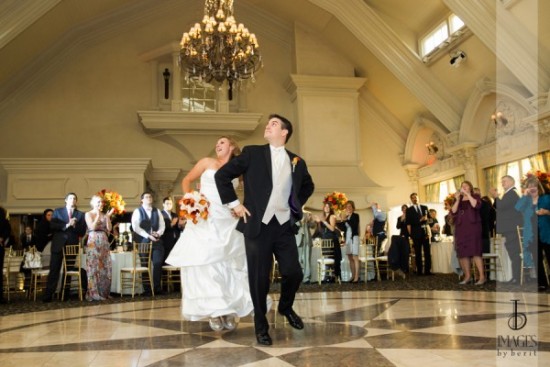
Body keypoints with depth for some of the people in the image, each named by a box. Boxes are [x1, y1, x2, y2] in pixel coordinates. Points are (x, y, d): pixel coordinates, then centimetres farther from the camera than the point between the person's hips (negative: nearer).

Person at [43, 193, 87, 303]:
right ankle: (48, 295, -3)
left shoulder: (80, 214, 11)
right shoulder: (57, 211, 10)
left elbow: (82, 231, 4)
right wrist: (67, 225, -16)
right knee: (54, 270, -4)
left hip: (72, 245, 1)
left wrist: (74, 225, -13)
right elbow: (53, 225, -5)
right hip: (59, 244, -1)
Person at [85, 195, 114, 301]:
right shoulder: (88, 214, 2)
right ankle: (94, 293, 1)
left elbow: (109, 229, 3)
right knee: (94, 267, -4)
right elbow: (92, 227, -13)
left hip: (104, 242, 5)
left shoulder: (104, 215, 14)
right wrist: (98, 215, -13)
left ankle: (103, 292, 12)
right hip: (93, 242, -5)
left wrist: (108, 216, -4)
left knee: (105, 267, 4)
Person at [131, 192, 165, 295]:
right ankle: (146, 289, 7)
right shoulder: (137, 211, 2)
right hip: (143, 241, -3)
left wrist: (158, 233, -10)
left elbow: (162, 225, 11)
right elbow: (135, 227, -10)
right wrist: (148, 236, -16)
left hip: (156, 240, 3)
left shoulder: (157, 211, 15)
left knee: (158, 263, -5)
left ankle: (157, 287, 3)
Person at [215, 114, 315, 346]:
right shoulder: (252, 153, 1)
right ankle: (261, 327, 22)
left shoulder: (296, 162, 9)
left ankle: (286, 307, 34)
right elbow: (222, 175, 1)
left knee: (294, 273, 1)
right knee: (259, 279, 2)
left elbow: (308, 185, 28)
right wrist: (234, 203, -3)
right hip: (258, 225, -2)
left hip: (284, 225, 3)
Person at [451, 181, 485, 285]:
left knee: (475, 251, -12)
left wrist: (468, 194, -14)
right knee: (462, 253, 2)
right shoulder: (458, 199, 17)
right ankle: (467, 276, 9)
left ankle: (482, 276, -10)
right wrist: (458, 200, -7)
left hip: (472, 226, -4)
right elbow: (453, 212, 2)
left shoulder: (475, 196, 7)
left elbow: (476, 205, -15)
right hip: (461, 228, 4)